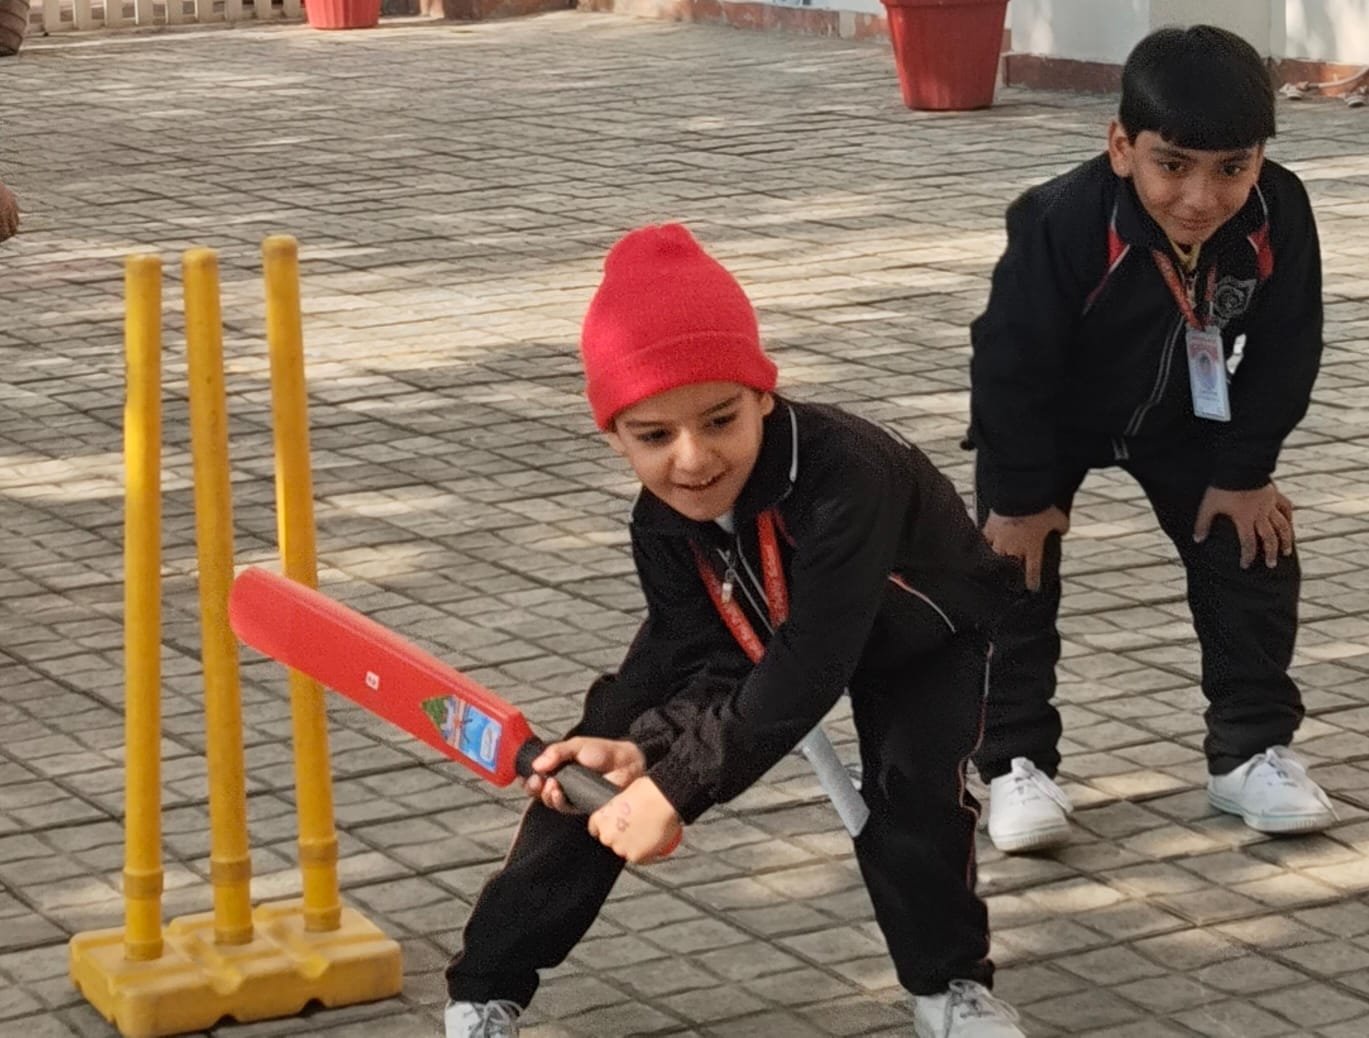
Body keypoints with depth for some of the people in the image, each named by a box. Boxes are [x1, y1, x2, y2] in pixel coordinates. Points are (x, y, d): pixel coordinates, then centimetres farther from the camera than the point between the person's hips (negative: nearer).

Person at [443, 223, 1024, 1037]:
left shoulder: (847, 476, -45)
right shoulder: (663, 523, -25)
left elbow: (806, 667, -46)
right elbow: (717, 669, -23)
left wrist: (679, 786, -49)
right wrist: (648, 752, -43)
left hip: (923, 635, -4)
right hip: (754, 632, 4)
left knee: (912, 783, -27)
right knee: (591, 765, -6)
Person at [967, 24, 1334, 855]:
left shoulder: (1279, 218, -30)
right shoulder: (1066, 225, -39)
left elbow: (1284, 353, -13)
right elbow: (1012, 362, -28)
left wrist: (1244, 471, -8)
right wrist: (1020, 496, -20)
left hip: (1184, 417, 3)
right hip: (1050, 418, -3)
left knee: (1253, 555, 1)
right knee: (1017, 570, -8)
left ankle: (1252, 750, 13)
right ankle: (1017, 764, 3)